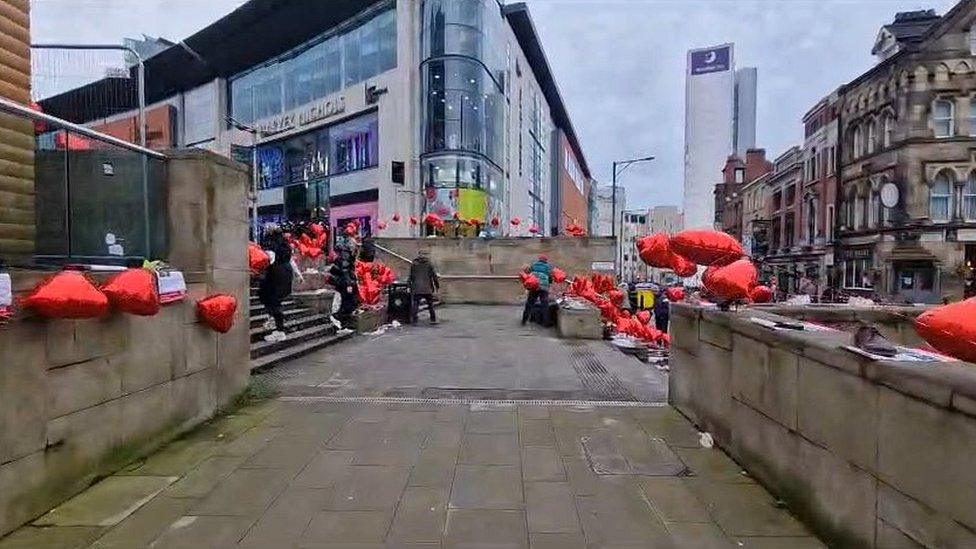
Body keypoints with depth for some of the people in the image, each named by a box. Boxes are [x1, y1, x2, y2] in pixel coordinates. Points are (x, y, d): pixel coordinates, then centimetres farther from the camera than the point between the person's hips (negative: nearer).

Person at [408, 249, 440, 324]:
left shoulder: (413, 265, 4)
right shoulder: (429, 264, 1)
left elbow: (411, 277, 7)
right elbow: (434, 276, 1)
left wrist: (410, 286, 14)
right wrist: (437, 285, 10)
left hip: (417, 289, 0)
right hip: (427, 289, 0)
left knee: (415, 304, 4)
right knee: (430, 304, 10)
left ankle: (413, 320, -2)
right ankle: (433, 319, 11)